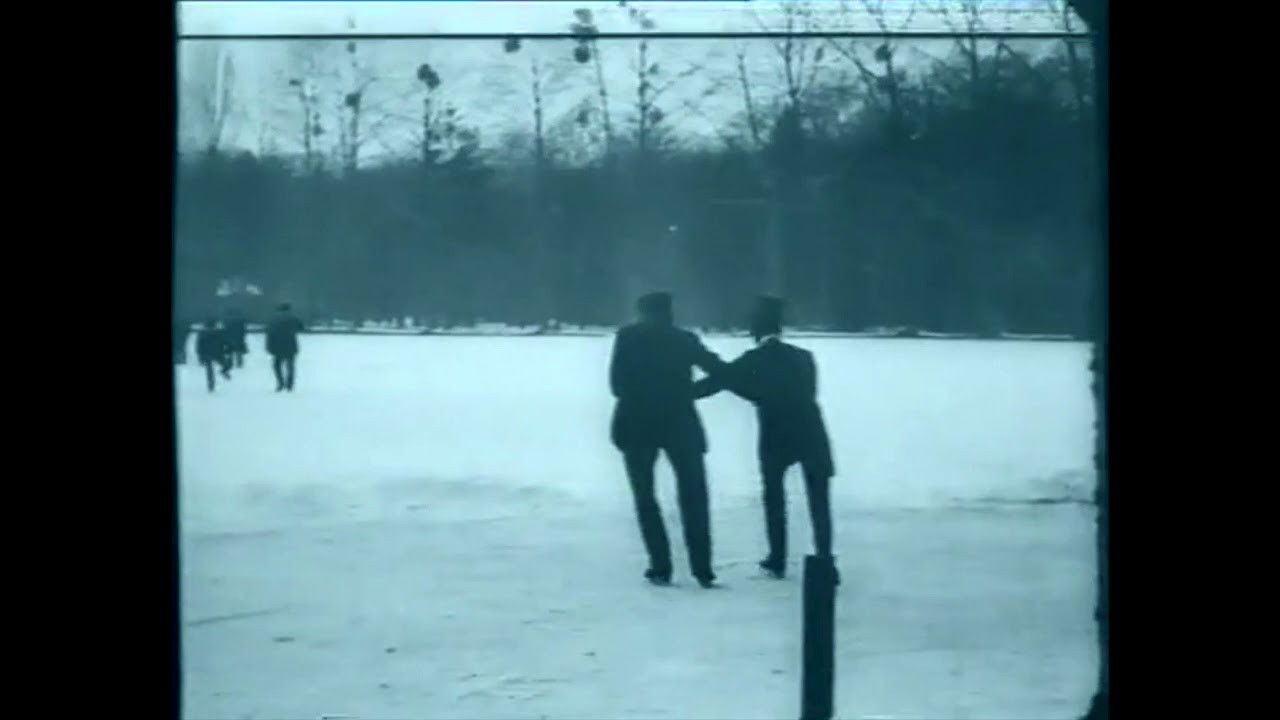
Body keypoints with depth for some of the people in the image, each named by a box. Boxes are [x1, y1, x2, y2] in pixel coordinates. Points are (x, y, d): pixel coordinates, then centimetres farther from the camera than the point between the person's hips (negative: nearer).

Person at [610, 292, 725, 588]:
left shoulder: (628, 337, 4)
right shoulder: (684, 339, 7)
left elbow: (617, 382, 2)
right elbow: (720, 370, 8)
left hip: (637, 425, -1)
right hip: (680, 424, 1)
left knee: (645, 497, 10)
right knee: (693, 496, 7)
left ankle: (661, 567, 2)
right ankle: (702, 569, -1)